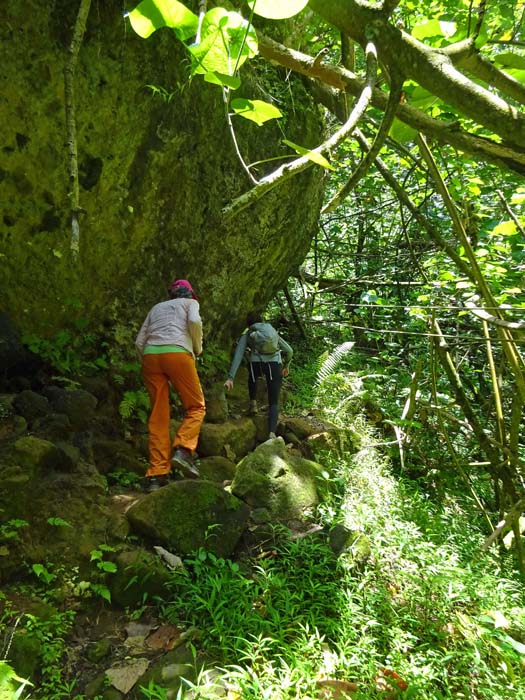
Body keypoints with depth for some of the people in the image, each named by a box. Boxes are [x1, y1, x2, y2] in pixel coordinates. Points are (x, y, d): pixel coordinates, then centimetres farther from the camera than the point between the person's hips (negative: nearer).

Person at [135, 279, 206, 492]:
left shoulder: (157, 307, 31)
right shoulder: (190, 302, 21)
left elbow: (139, 341, 21)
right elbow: (194, 321, -4)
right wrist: (198, 348, 10)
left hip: (150, 354, 4)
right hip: (177, 353, -4)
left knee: (158, 416, 4)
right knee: (196, 407, 7)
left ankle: (157, 474, -3)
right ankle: (183, 450, -15)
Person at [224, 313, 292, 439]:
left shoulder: (246, 334, 20)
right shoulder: (273, 331, 28)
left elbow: (238, 356, 5)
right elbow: (289, 351, 28)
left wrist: (230, 378, -1)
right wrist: (286, 366, 45)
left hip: (256, 364, -1)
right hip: (274, 366, 1)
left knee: (252, 376, 39)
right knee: (273, 403, 7)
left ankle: (253, 404, 29)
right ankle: (272, 433, -15)